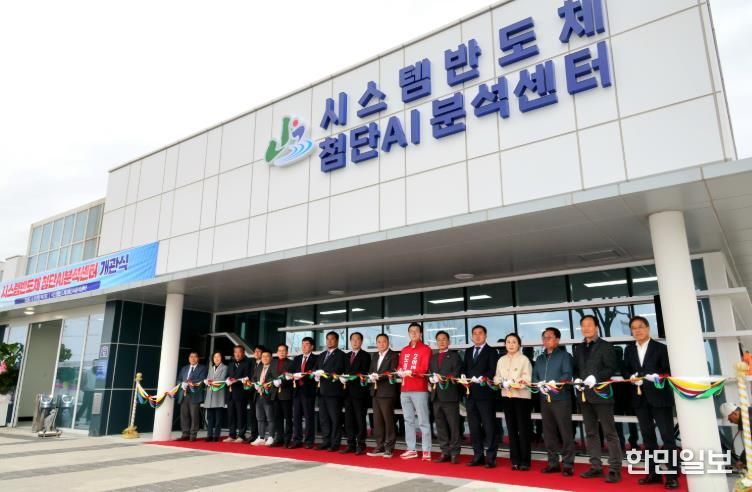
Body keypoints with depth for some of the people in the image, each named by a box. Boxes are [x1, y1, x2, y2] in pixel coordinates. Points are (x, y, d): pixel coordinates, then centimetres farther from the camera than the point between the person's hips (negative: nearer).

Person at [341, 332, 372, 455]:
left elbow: (364, 373, -10)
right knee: (349, 419, 7)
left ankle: (361, 446, 5)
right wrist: (343, 378, -2)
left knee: (360, 419, -1)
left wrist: (351, 377, -19)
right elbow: (345, 371, 16)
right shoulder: (347, 356, 17)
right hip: (348, 391, 6)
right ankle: (351, 445, 14)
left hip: (359, 391, -6)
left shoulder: (365, 356, -1)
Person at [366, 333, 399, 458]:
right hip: (375, 392, 7)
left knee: (388, 420, -2)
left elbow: (393, 372, -14)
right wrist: (371, 377, -8)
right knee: (377, 421, 8)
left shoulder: (393, 355, -3)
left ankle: (389, 448, 4)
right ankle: (380, 447, 15)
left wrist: (379, 376, -22)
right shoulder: (374, 356, 19)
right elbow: (371, 371, 14)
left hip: (387, 392, -6)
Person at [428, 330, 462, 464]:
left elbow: (456, 375, -8)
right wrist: (431, 379, -5)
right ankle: (445, 452, 14)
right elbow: (430, 374, 16)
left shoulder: (454, 356, 2)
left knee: (453, 426, -1)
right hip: (436, 396, 5)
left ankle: (454, 453, 6)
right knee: (440, 426, 7)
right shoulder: (433, 357, 19)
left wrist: (442, 378, -15)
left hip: (450, 396, -5)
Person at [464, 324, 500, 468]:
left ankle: (491, 458, 3)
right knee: (474, 427, 9)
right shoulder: (468, 351, 18)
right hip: (470, 394, 6)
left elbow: (493, 371, -8)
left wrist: (482, 379, -22)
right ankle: (478, 456, 17)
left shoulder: (491, 352, 0)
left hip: (485, 393, -6)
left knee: (489, 426, -2)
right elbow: (465, 370, 17)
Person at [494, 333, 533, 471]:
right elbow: (497, 377, 11)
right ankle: (515, 460, 17)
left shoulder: (524, 359, -3)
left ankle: (525, 461, 7)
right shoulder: (501, 360, 12)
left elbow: (527, 379, -10)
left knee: (523, 429, -2)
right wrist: (500, 382, -10)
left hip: (521, 396, -5)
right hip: (506, 397, 5)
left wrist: (515, 383, -26)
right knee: (511, 429, 9)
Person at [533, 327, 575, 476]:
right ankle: (553, 463, 18)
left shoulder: (564, 355, 0)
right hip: (544, 399, 6)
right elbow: (534, 377, 11)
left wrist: (554, 383, -24)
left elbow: (567, 375, -12)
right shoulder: (539, 359, 18)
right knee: (549, 433, 9)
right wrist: (539, 385, -10)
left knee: (565, 433, -2)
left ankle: (568, 464, 5)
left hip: (561, 399, -6)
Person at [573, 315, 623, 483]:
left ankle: (615, 469, 2)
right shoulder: (578, 348, 15)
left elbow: (612, 368, -10)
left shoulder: (605, 346, -2)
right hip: (585, 395, 6)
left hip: (601, 394, -6)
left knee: (610, 432, -3)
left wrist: (596, 378, -21)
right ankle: (596, 466, 18)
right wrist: (577, 379, -3)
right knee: (591, 433, 10)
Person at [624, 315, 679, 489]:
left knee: (667, 435, -1)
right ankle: (654, 472, 19)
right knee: (647, 436, 11)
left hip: (659, 397, -4)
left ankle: (672, 474, 6)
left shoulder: (660, 348, 0)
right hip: (640, 398, 5)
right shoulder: (629, 350, 12)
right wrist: (632, 377, -9)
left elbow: (668, 370, -5)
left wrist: (657, 376, -22)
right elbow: (626, 371, 11)